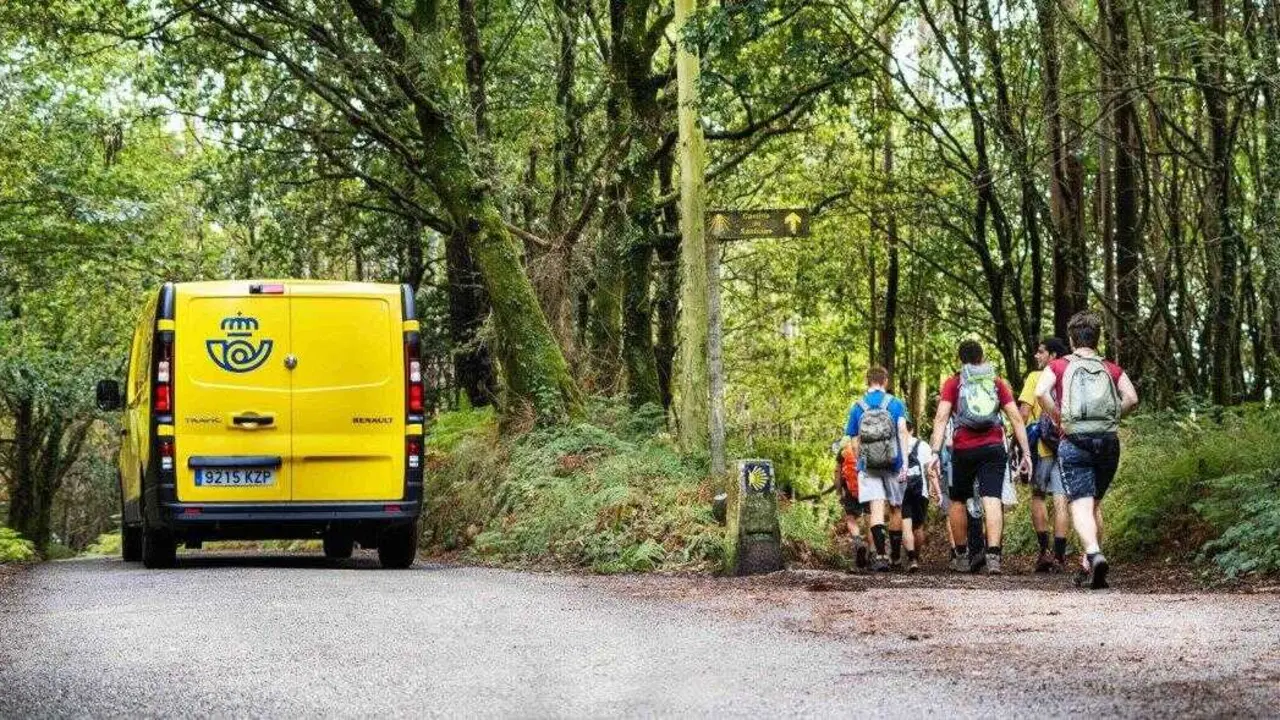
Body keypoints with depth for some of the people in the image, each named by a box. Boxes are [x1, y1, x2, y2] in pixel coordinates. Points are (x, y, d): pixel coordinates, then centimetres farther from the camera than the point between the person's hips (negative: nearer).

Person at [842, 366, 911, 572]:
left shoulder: (857, 408, 7)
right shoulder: (896, 404, 2)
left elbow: (853, 441, 8)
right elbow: (902, 431, -10)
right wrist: (905, 462, -13)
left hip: (868, 465, 0)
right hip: (892, 463, 0)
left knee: (877, 508, -8)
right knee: (895, 509, 13)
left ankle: (881, 556, -23)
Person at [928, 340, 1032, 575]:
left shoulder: (953, 383, 9)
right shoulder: (997, 382, 15)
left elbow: (941, 417, -4)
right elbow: (1016, 418, 9)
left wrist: (935, 451, -9)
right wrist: (1026, 452, 9)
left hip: (964, 450, -1)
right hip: (994, 448, 1)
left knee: (957, 501, 16)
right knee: (992, 500, -8)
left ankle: (962, 557, 20)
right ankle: (993, 555, -23)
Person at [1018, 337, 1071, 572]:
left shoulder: (1036, 377, -3)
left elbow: (1024, 411, -9)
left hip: (1042, 446, -3)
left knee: (1038, 496, 12)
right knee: (1061, 500, 1)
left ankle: (1044, 550, 4)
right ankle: (1059, 557, -3)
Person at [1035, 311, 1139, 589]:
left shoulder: (1058, 366, 7)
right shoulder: (1111, 369, 13)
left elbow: (1041, 392, -11)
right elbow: (1132, 399, -2)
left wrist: (1058, 419, 0)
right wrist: (1112, 418, 12)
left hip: (1074, 441, -3)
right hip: (1108, 441, 3)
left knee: (1081, 504, -9)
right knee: (1095, 503, 20)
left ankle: (1094, 554, -33)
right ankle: (1088, 564, 22)